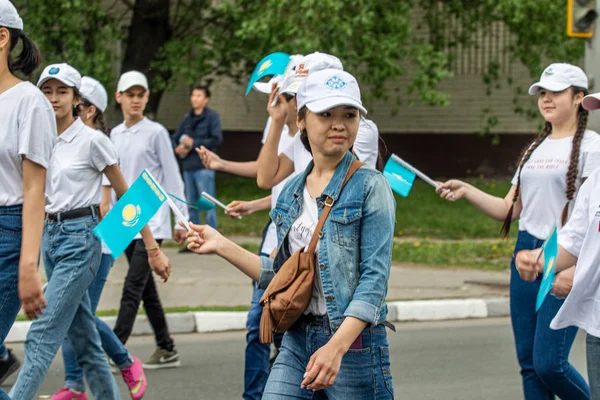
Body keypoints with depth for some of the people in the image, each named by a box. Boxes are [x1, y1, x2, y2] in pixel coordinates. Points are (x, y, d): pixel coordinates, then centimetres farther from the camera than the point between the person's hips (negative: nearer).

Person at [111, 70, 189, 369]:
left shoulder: (156, 133, -4)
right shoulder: (115, 135, 12)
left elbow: (173, 177, -3)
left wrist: (182, 219, -5)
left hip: (152, 221, -6)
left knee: (132, 288, -12)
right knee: (146, 289, 10)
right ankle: (166, 349, 17)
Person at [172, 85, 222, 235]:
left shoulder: (212, 116, -2)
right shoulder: (188, 118, 15)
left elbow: (217, 140, -11)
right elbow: (175, 138, 18)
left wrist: (194, 143, -11)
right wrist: (178, 148, -4)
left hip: (204, 167, -6)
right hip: (188, 167, 6)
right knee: (192, 205, 10)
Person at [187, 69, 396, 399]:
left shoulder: (370, 187, -7)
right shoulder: (292, 191, 11)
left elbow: (374, 277, -14)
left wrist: (336, 347, -24)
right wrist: (222, 246, 10)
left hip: (353, 341, -5)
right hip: (296, 340, 5)